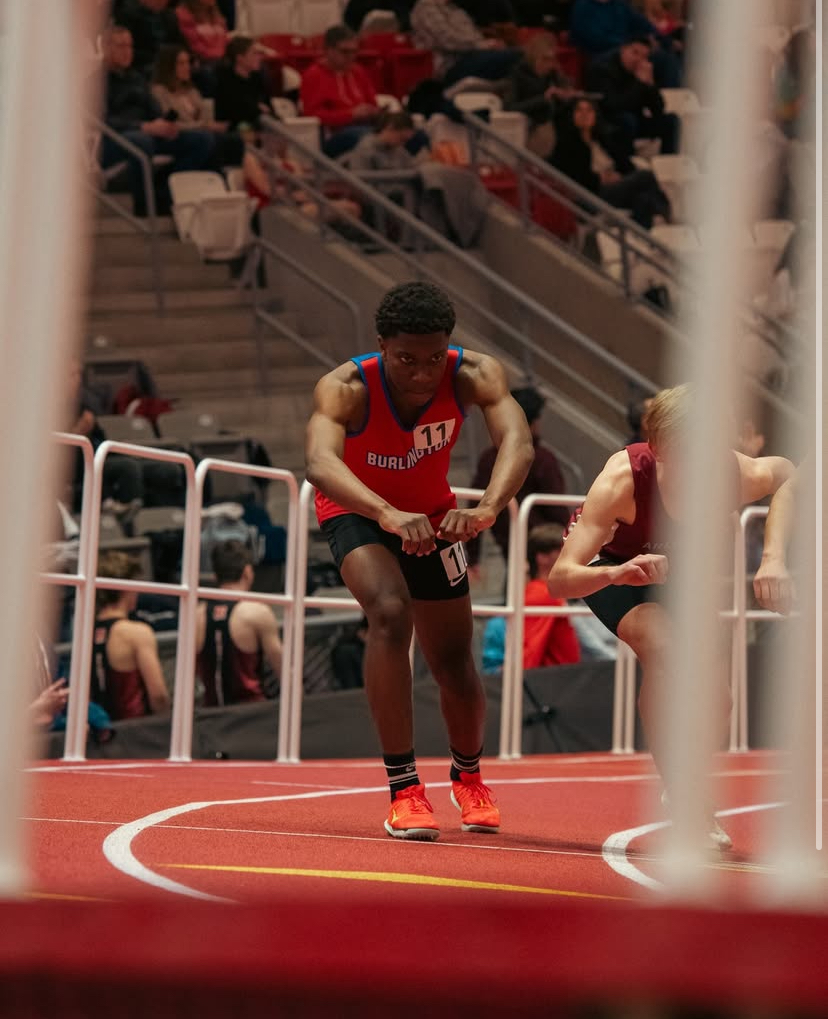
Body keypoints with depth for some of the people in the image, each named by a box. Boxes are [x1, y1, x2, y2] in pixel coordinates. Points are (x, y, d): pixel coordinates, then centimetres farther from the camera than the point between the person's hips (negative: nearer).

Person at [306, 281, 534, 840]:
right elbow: (320, 463, -53)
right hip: (359, 512, -3)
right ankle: (404, 791, -24)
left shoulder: (474, 375, -29)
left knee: (455, 661, 11)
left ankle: (469, 776, 43)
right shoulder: (345, 388, -35)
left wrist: (486, 510, -64)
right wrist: (390, 516, -70)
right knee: (391, 613, -31)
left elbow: (517, 442, -45)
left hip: (432, 515, 3)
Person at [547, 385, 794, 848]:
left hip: (678, 567, 4)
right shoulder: (622, 480, -40)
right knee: (661, 646, -31)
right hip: (609, 561, -4)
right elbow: (559, 580, -42)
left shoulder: (742, 476, -33)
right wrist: (617, 573, -61)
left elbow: (782, 469, -7)